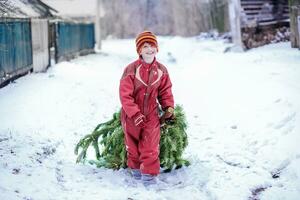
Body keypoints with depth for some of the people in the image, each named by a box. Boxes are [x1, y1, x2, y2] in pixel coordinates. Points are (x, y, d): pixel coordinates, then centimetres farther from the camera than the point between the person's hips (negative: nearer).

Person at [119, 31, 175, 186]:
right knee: (133, 145, 16)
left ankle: (149, 174, 9)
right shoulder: (131, 69, -18)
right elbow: (125, 95, -18)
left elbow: (165, 91, 7)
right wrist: (135, 114, -23)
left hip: (151, 114, 2)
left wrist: (169, 107, -7)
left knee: (150, 146, -2)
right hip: (131, 115, -1)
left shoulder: (161, 70, -5)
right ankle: (135, 168, 39)